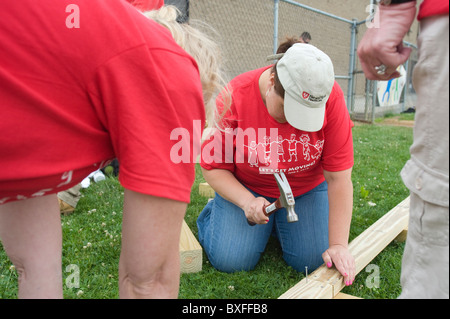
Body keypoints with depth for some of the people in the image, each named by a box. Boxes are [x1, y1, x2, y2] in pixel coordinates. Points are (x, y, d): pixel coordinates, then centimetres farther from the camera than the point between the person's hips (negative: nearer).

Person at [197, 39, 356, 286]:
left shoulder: (331, 98, -24)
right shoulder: (234, 97, -26)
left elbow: (338, 178, -21)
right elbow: (213, 167, -14)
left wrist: (338, 245, -21)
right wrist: (247, 202, -29)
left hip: (305, 190, 2)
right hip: (245, 188, -1)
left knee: (311, 261, -9)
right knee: (231, 261, -11)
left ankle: (278, 221, 21)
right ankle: (214, 213, 21)